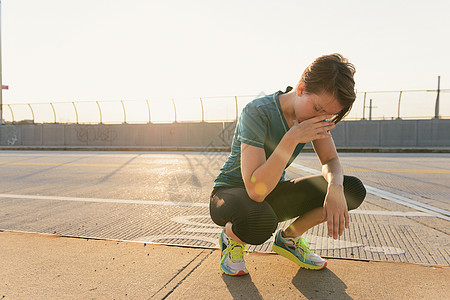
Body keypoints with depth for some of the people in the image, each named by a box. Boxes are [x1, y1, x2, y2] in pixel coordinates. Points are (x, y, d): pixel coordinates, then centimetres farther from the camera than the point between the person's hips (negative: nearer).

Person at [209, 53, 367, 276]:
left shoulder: (315, 113, -8)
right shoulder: (257, 113, -28)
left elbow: (331, 161, -4)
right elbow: (256, 191, -35)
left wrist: (336, 187, -27)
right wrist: (292, 138, -38)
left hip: (272, 198, 6)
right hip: (232, 194, -5)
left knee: (353, 190, -12)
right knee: (260, 223, -43)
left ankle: (288, 239, 7)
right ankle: (232, 237, -3)